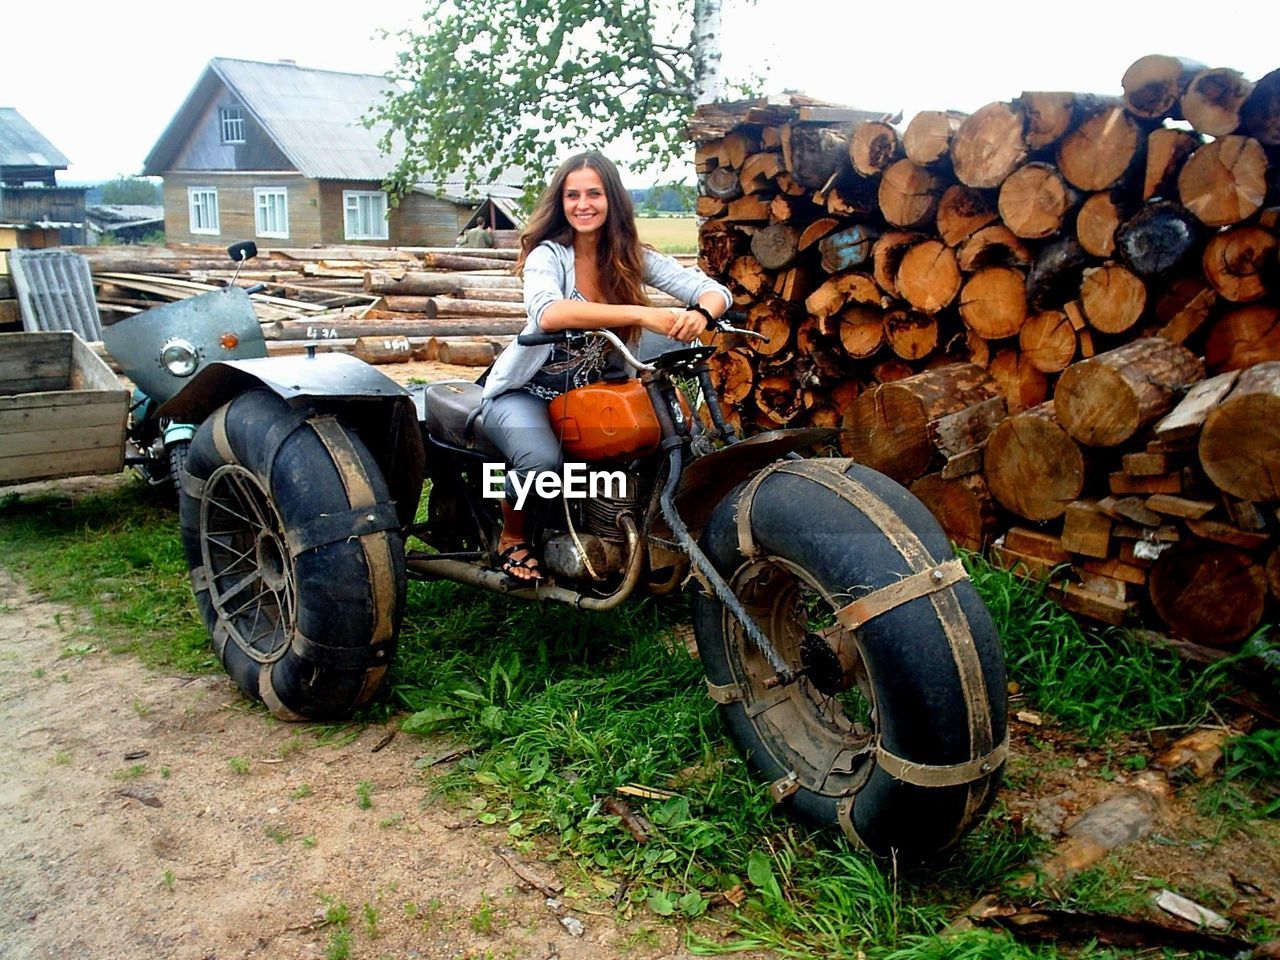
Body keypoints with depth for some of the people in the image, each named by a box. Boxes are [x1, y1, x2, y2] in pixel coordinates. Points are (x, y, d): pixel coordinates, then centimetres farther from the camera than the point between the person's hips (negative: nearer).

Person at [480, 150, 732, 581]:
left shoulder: (633, 258, -2)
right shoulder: (547, 254, -14)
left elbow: (715, 290, -8)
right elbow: (547, 313, -37)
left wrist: (699, 313, -34)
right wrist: (639, 314, -46)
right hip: (525, 391, -4)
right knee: (543, 460, -33)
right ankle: (511, 538, 2)